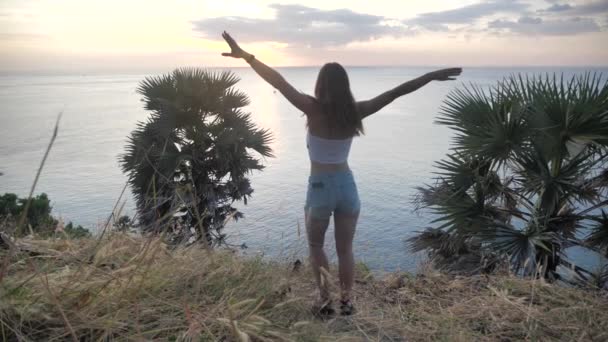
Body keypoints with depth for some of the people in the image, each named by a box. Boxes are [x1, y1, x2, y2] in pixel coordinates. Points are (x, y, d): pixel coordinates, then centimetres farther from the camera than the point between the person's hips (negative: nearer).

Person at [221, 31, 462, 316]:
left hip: (320, 187, -3)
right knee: (345, 249, 17)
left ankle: (324, 299, 19)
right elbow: (397, 91, -2)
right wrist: (432, 76, 7)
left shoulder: (314, 110, -14)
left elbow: (278, 81, -15)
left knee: (315, 246, 20)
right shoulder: (355, 112, -6)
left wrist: (245, 55, -12)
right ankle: (346, 300, 24)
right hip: (347, 185, 3)